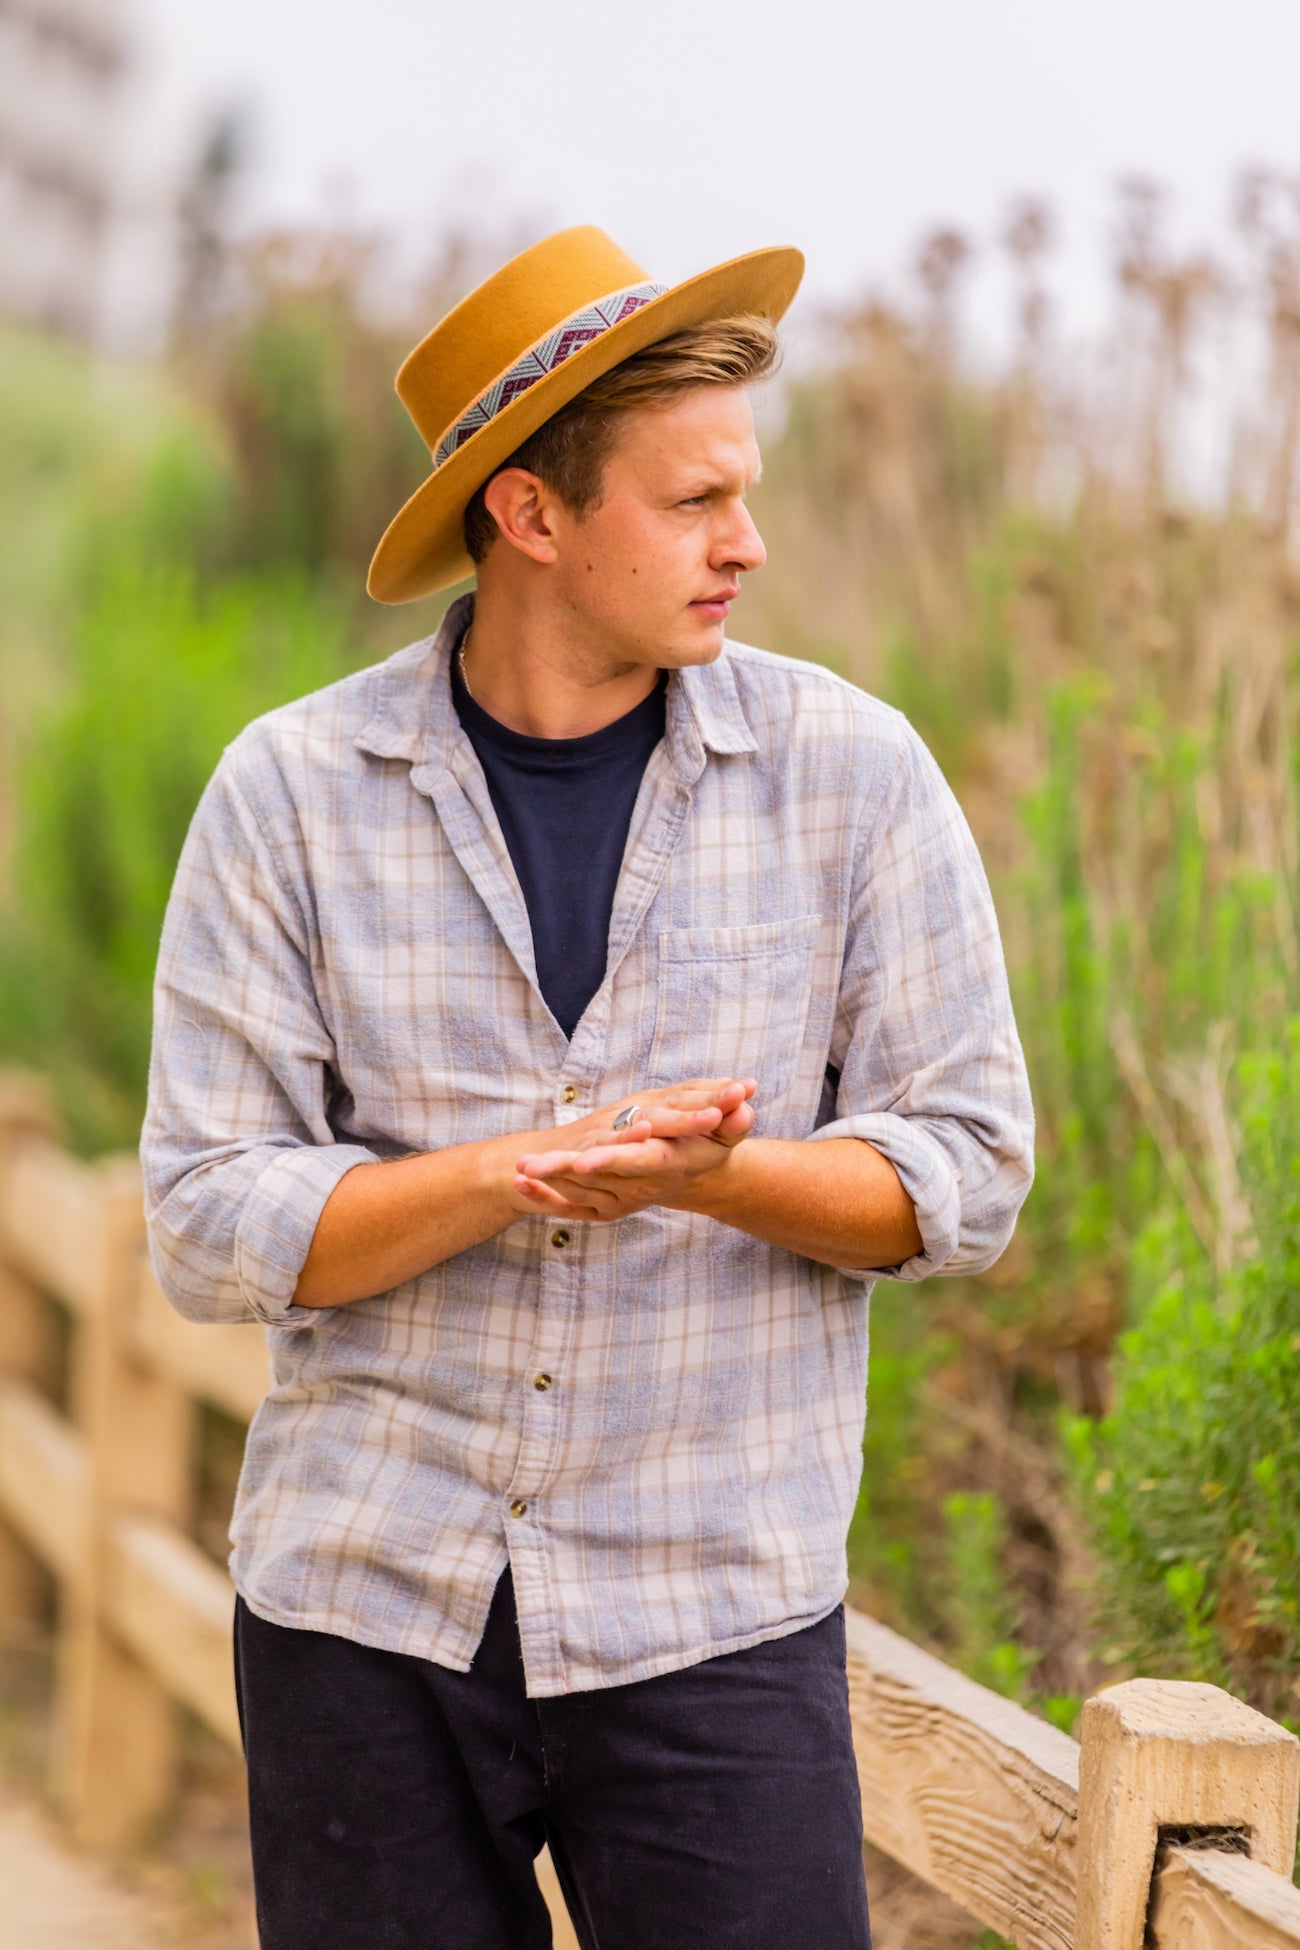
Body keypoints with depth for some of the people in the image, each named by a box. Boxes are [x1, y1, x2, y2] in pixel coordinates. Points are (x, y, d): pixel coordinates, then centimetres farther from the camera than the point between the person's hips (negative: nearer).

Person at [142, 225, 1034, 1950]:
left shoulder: (852, 774, 0)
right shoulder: (292, 793, -1)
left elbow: (966, 1172, 0)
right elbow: (209, 1227, -5)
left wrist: (714, 1175, -19)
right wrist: (505, 1175, -20)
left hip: (715, 1614, 0)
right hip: (365, 1607, 1)